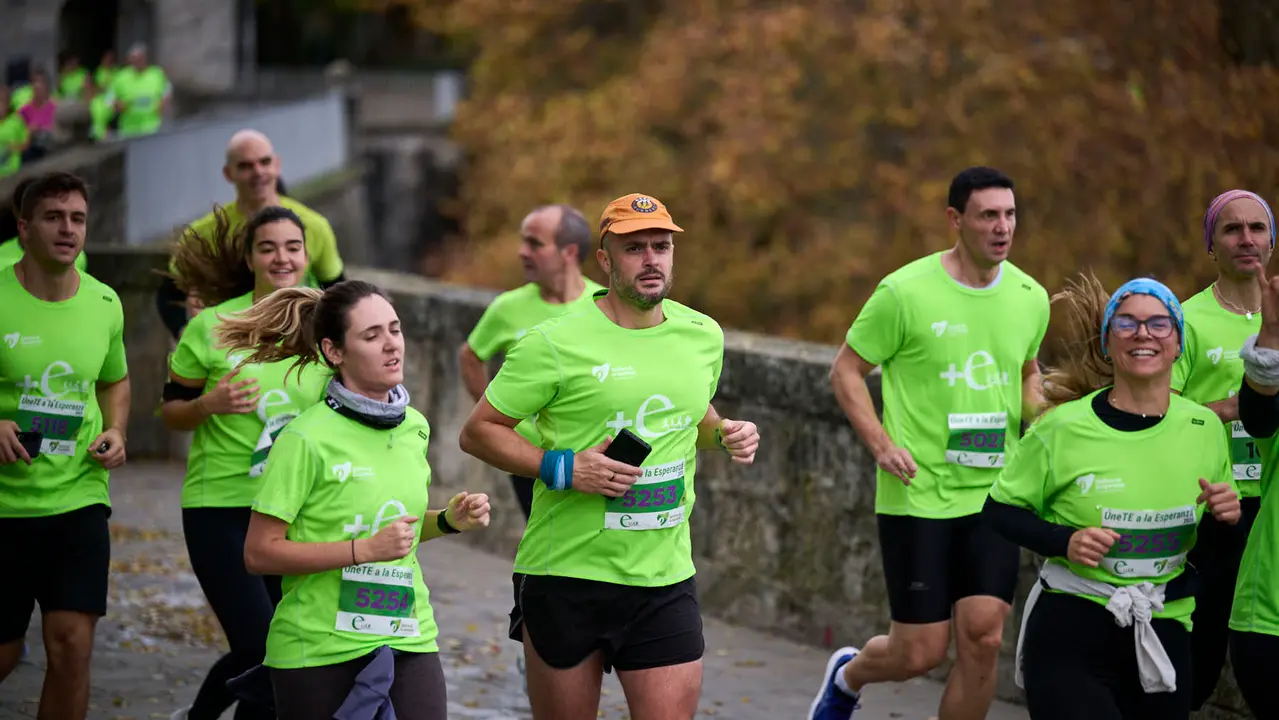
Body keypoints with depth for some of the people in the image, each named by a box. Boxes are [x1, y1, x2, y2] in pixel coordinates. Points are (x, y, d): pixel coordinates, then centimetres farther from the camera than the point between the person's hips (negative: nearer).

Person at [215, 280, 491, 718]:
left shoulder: (414, 427, 8)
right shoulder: (306, 438, -12)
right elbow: (259, 553, -13)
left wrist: (449, 521, 4)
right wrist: (364, 550, -19)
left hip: (408, 642, 4)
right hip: (318, 649, -4)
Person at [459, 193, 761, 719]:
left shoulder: (704, 335, 7)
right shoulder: (557, 343, -10)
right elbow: (478, 432, -6)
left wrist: (724, 434, 4)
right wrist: (563, 469, -17)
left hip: (666, 579, 3)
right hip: (565, 576, -3)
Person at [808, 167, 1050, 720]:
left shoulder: (1031, 298, 5)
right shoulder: (906, 292, -10)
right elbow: (846, 371, -1)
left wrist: (1040, 418, 4)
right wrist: (881, 446, -13)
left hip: (995, 494, 4)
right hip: (919, 494, -4)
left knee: (983, 640, -7)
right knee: (920, 653, 0)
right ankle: (848, 676, 36)